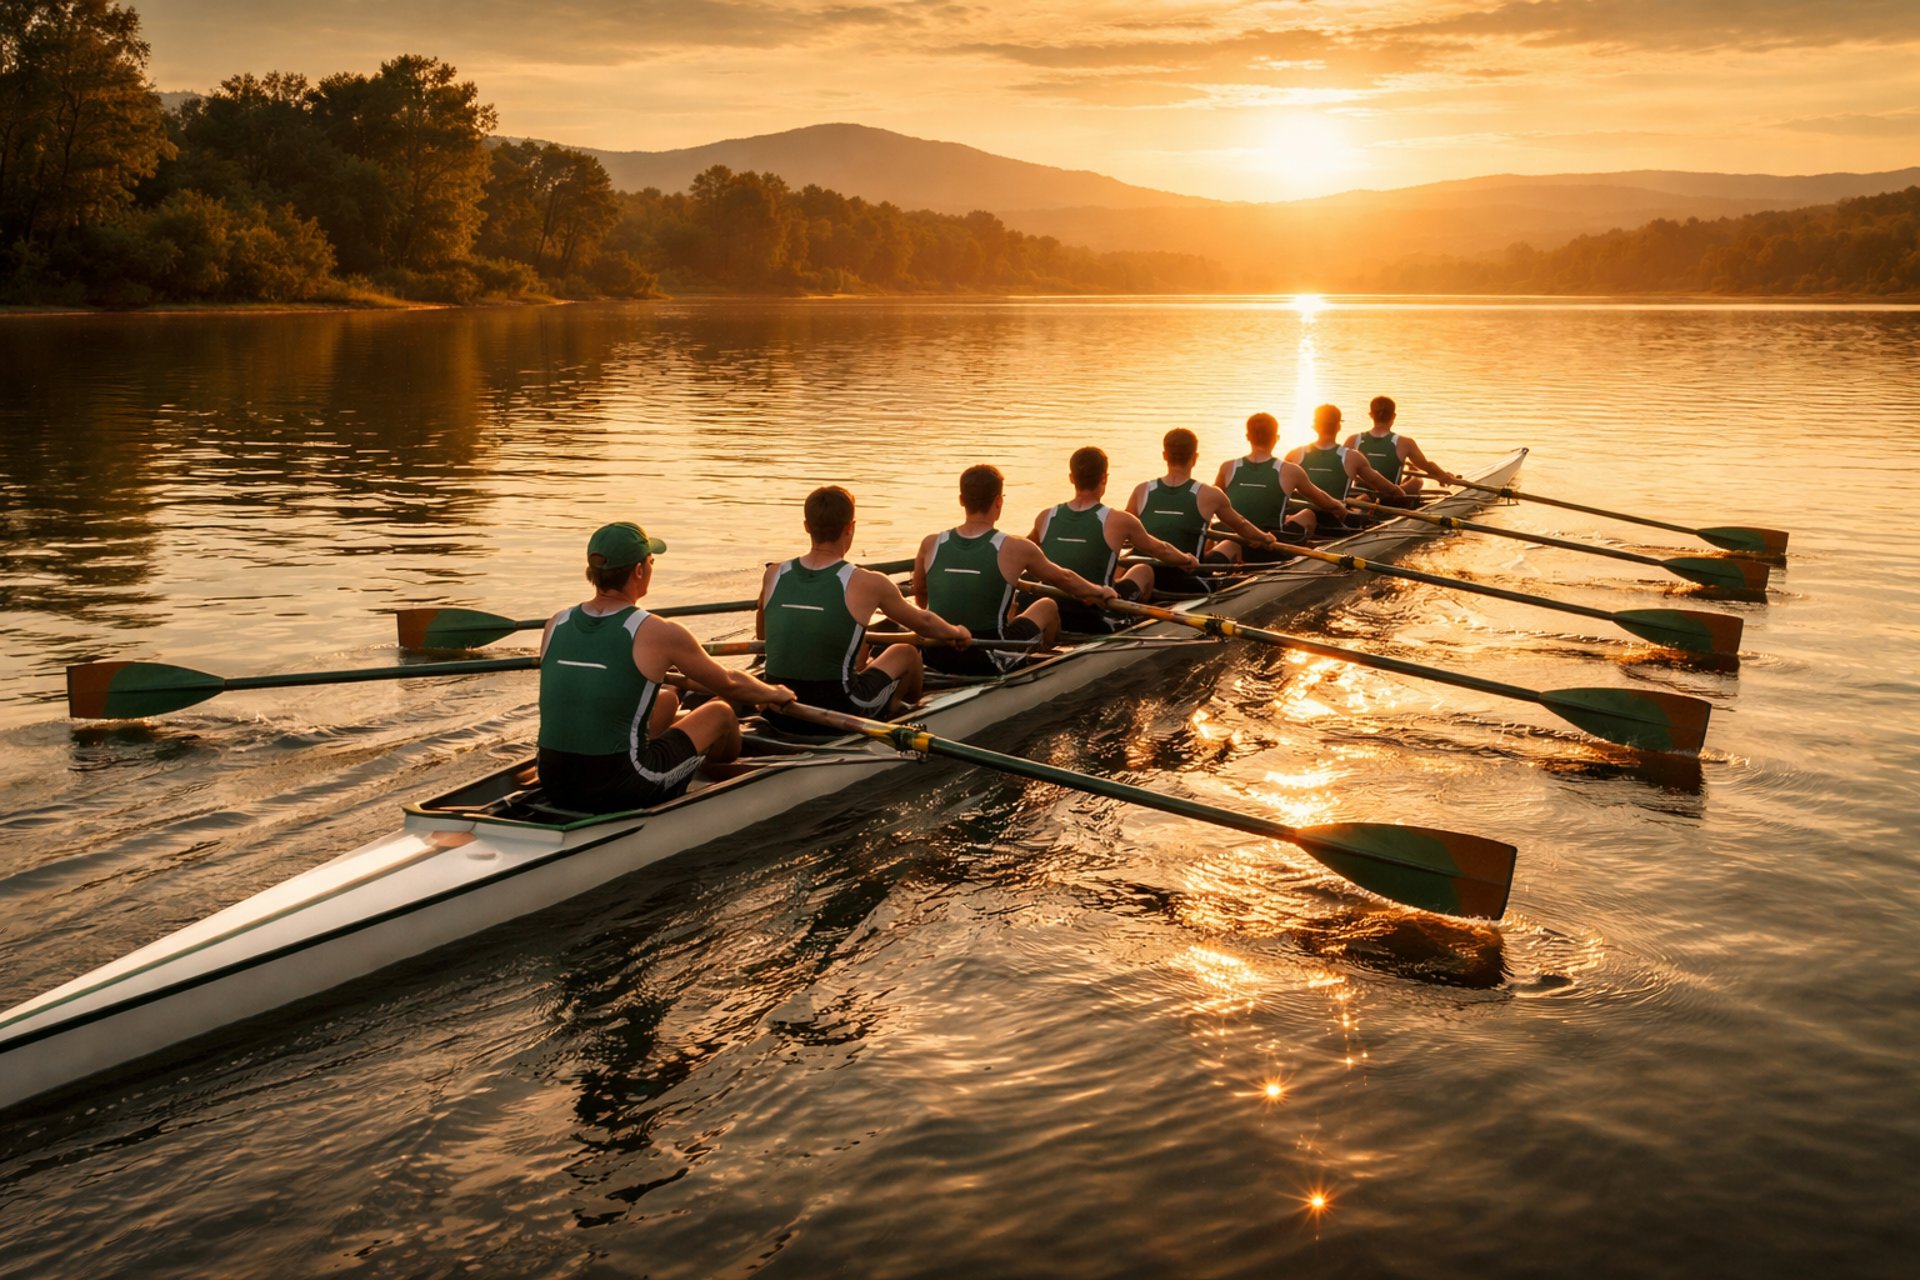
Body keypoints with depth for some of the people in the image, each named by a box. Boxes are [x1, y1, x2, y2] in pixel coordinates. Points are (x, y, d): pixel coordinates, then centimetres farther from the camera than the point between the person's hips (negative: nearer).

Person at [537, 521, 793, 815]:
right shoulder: (657, 634, -11)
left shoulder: (555, 625, 3)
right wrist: (774, 693, 28)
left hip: (554, 787, 6)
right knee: (721, 713, 17)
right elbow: (728, 684, 6)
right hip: (620, 791, -6)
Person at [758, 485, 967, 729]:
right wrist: (956, 632, 29)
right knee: (906, 654, 23)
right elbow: (923, 622, 7)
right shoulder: (866, 584, -12)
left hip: (777, 716, 5)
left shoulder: (774, 576, -1)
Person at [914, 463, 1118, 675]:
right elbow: (1064, 578, 8)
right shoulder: (1014, 549, -10)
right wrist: (1100, 591, 28)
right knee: (1047, 606, 21)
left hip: (934, 658, 4)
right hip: (987, 662, -4)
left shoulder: (930, 545, -2)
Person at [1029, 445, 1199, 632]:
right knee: (1144, 571, 21)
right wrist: (1188, 560, 33)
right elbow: (1161, 550, 11)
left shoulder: (1045, 518, -1)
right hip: (1096, 622, -3)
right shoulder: (1117, 522, -9)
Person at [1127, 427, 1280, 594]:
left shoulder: (1141, 492, -1)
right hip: (1188, 585, -2)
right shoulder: (1208, 495, -5)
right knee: (1232, 546, 22)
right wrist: (1265, 538, 35)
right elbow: (1242, 526, 13)